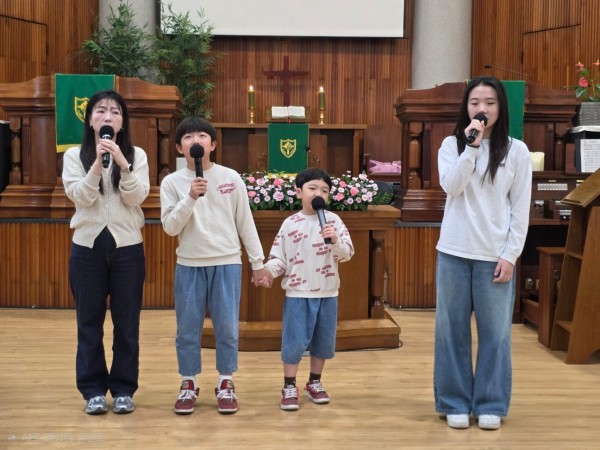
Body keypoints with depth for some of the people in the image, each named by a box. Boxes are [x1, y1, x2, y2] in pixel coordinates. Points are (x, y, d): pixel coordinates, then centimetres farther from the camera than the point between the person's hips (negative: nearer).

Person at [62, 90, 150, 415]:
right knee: (89, 322, 7)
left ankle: (123, 388, 17)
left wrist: (123, 164, -22)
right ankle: (93, 389, 18)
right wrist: (97, 164, -22)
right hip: (87, 246, 0)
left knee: (126, 322, 5)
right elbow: (80, 197, -10)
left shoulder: (137, 155, 3)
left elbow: (137, 197, -9)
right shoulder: (74, 155, 4)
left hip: (127, 247, 0)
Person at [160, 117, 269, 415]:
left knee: (227, 327, 4)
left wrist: (258, 261, 6)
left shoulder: (231, 178, 1)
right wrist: (190, 198, -20)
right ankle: (189, 384, 21)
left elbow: (245, 222, 6)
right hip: (189, 265, 0)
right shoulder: (172, 182, 0)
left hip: (227, 263, 0)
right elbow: (170, 227, -7)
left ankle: (225, 383, 19)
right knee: (188, 328, 6)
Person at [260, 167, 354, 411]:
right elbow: (279, 256, 1)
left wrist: (335, 240, -21)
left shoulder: (333, 220, 1)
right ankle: (289, 387, 12)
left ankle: (314, 382, 29)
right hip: (298, 293, -2)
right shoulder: (290, 224, -1)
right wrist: (267, 272, -16)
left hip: (327, 293, 2)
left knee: (323, 340, 12)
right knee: (294, 340, 0)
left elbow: (347, 254, -3)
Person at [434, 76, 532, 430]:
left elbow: (521, 208, 1)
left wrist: (510, 255, -5)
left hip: (495, 255, -1)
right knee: (453, 330, 7)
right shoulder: (452, 144, 5)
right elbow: (451, 187, -11)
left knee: (495, 332, 5)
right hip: (454, 252, 1)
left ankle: (490, 405, 18)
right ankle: (455, 402, 19)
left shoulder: (517, 150, 2)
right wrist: (471, 145, -17)